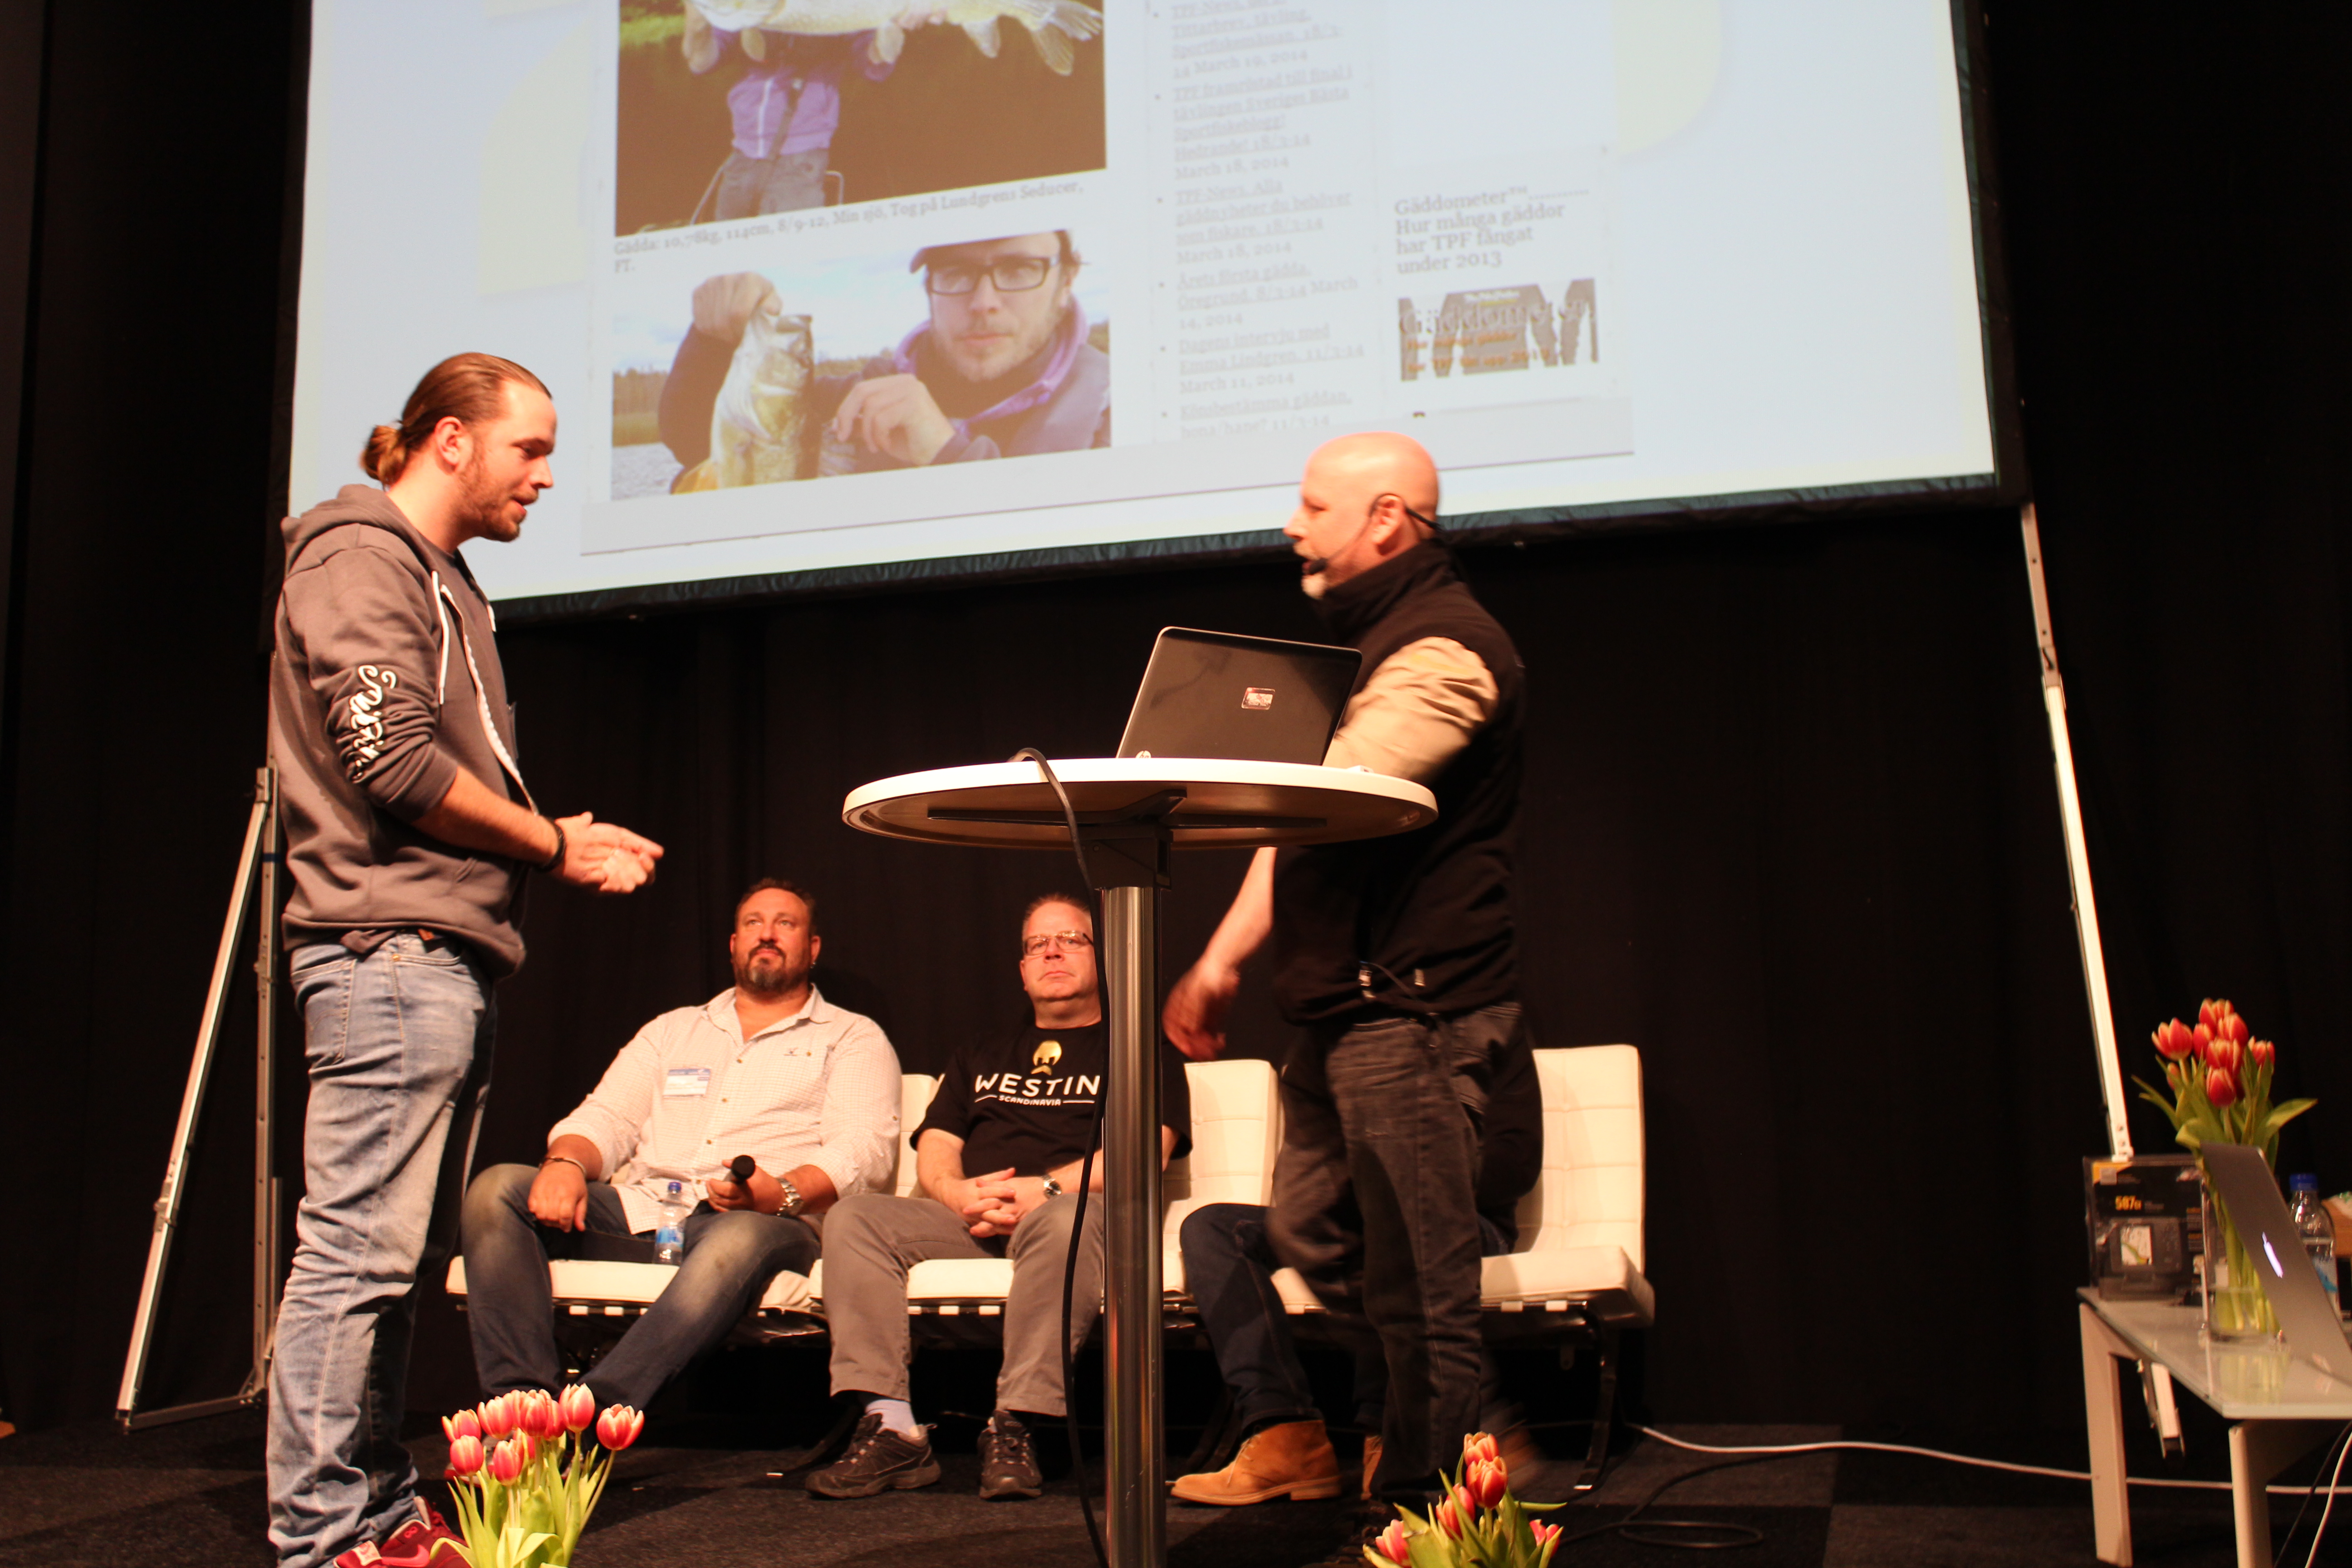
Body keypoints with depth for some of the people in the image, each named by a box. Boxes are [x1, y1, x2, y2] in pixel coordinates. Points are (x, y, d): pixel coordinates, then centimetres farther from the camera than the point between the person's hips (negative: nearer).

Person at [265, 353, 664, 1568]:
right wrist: (556, 843, -7)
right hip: (388, 948, -10)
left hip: (447, 955, 10)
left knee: (394, 1256, 11)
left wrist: (563, 847, 8)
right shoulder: (359, 557, -4)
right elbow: (392, 762, -15)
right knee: (358, 1249, -9)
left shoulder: (445, 584, 25)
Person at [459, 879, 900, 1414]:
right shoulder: (673, 1030, 29)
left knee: (744, 1237, -41)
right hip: (640, 1210, 5)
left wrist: (784, 1192, -22)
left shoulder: (853, 1039, 16)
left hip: (761, 1220, -4)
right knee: (497, 1190, -18)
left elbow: (862, 1153, 0)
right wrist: (566, 1163, -7)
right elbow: (606, 1120, 18)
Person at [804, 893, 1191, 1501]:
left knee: (1063, 1219, -40)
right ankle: (891, 1430, -30)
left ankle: (1014, 1427, -36)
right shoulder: (979, 1059, 32)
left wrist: (1047, 1187, -16)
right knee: (854, 1217, -23)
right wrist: (959, 1192, -7)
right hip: (971, 1222, 4)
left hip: (1074, 1207, -4)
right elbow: (934, 1149, 19)